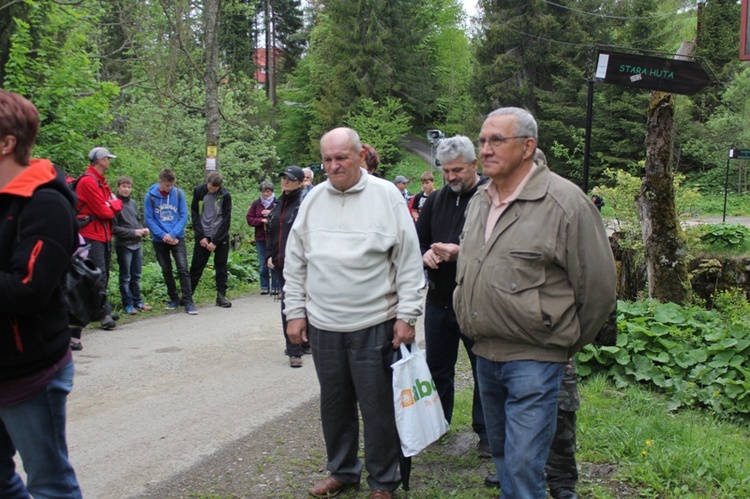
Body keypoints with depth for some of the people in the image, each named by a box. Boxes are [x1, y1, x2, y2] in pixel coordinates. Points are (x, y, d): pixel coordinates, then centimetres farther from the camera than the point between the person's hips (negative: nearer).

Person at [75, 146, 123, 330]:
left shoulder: (101, 181, 19)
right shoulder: (88, 181, -13)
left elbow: (112, 209, 15)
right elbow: (104, 211, -17)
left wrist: (113, 205, -6)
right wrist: (116, 204, 1)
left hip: (104, 234, 10)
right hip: (92, 235, -10)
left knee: (103, 274, 12)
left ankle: (101, 311, 18)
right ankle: (104, 313, -14)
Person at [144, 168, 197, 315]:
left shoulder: (178, 193, -3)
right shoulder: (150, 196, -6)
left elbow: (183, 216, -3)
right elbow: (149, 220, -5)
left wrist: (173, 234, -13)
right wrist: (163, 235, -15)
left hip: (177, 238, -1)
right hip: (159, 240, 1)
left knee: (183, 269, -10)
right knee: (166, 271, 10)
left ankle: (188, 301, -8)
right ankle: (174, 299, 23)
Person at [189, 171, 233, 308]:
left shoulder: (225, 195, -8)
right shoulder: (199, 191, -3)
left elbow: (226, 220, -7)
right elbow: (194, 214, 1)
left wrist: (215, 241, -10)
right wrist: (200, 236, -6)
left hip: (220, 237, -1)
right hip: (203, 236, 1)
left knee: (221, 267, 4)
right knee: (196, 267, 2)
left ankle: (221, 295, 11)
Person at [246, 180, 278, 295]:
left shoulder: (277, 203, -1)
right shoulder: (256, 203, 9)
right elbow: (249, 219, 6)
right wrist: (261, 220, -9)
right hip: (260, 238, 3)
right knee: (262, 264, 6)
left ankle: (275, 287, 7)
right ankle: (264, 287, 14)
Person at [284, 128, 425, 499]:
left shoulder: (386, 196, -5)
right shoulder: (313, 199, 7)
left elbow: (409, 261, -4)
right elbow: (295, 262, 12)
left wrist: (407, 315, -7)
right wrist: (295, 311, 8)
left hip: (374, 324, -4)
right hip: (323, 325, 4)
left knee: (378, 407, 4)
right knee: (334, 404, 16)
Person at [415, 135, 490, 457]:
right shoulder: (435, 201, 10)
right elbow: (417, 241, 15)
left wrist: (459, 251, -27)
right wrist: (425, 255, -7)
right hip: (439, 299, 6)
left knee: (484, 369, 7)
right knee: (437, 367, 16)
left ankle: (486, 431, 21)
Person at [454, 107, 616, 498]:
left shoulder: (565, 203, -15)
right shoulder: (479, 202, 8)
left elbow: (598, 288, -9)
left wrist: (567, 344, 1)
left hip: (534, 361, -7)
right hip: (485, 355, 7)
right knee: (502, 455, 20)